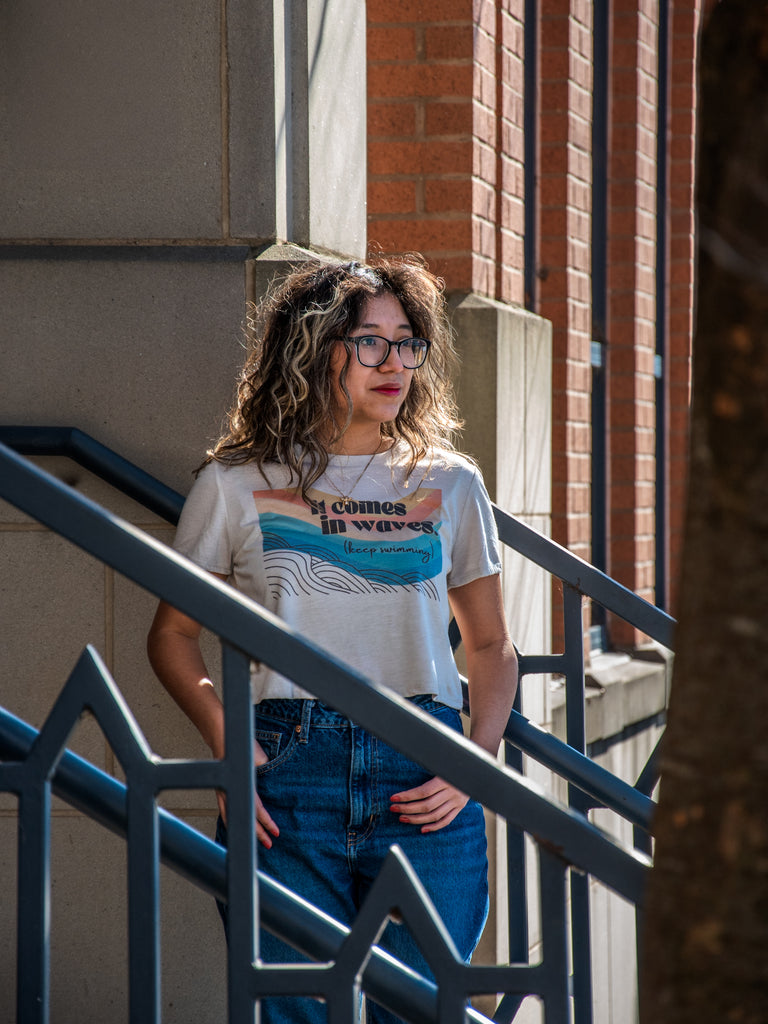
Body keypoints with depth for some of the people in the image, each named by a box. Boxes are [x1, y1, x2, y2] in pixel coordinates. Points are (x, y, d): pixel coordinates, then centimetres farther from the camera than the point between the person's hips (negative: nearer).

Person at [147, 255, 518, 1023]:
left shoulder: (449, 484, 12)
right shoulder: (236, 485, 7)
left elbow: (490, 644, 18)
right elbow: (173, 633, 14)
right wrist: (223, 737, -3)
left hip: (422, 780, 1)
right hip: (287, 767, -1)